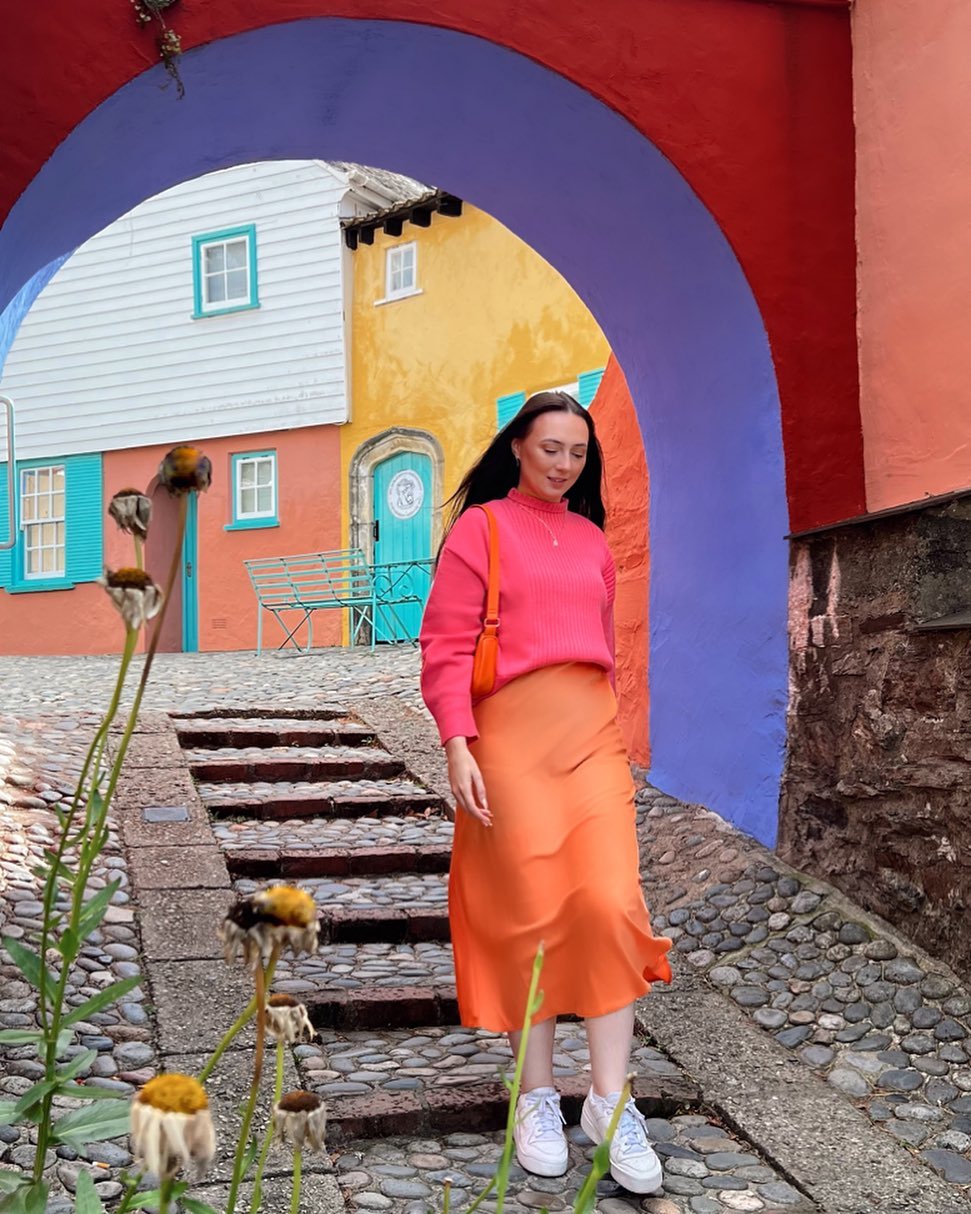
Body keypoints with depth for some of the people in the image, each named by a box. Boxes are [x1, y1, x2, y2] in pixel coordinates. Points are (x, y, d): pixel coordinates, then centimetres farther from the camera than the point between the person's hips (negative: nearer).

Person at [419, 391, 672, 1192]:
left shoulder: (592, 540, 17)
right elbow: (446, 646, -4)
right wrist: (457, 745, -13)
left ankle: (610, 1101, 3)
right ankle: (538, 1097, 15)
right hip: (511, 732, -4)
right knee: (529, 914, -1)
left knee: (612, 902, -7)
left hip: (592, 733, 4)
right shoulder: (481, 527, 2)